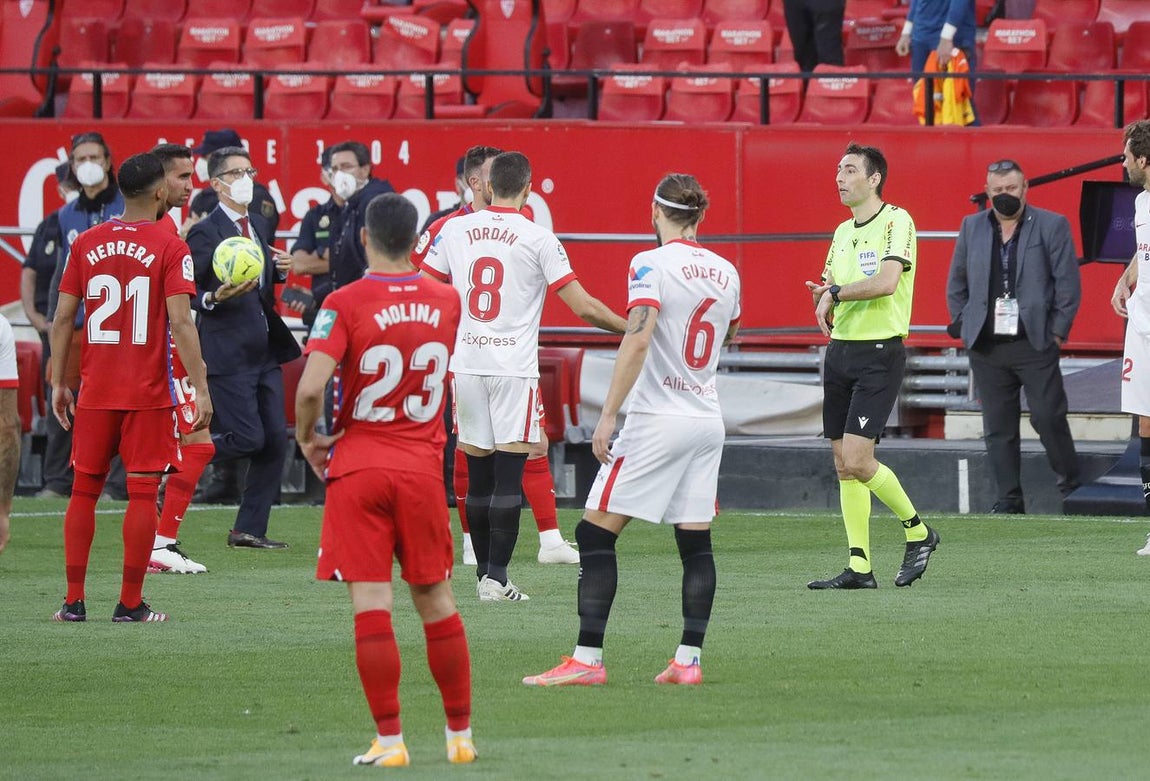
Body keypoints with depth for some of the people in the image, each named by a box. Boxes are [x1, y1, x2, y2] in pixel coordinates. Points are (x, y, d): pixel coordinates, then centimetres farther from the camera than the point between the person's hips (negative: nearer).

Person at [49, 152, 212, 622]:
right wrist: (200, 389, -11)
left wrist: (59, 383, 12)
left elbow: (62, 319, 5)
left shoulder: (86, 244, 5)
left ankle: (74, 601, 8)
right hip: (149, 390, -3)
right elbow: (180, 323, -14)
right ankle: (130, 604, 1)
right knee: (142, 493, 1)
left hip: (95, 390, 3)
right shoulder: (170, 249, -7)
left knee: (84, 489, 10)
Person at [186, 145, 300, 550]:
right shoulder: (205, 233, -10)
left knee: (275, 440, 4)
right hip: (228, 354, -8)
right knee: (248, 437, -12)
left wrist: (280, 270, 4)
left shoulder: (258, 225, 14)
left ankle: (249, 529, 11)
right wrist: (215, 298, -29)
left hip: (265, 352, 8)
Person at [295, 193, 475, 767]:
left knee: (371, 604, -4)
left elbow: (311, 387, -20)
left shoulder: (345, 304, -12)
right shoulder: (445, 302, 3)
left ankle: (389, 740, -7)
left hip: (358, 467, -4)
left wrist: (307, 437, -3)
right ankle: (461, 735, 18)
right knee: (435, 600, 13)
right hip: (424, 467, 4)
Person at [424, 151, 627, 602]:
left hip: (466, 366, 4)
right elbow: (583, 306, -7)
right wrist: (632, 328, 4)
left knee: (478, 478, 10)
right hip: (514, 369, -4)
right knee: (508, 479, -4)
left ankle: (484, 572, 14)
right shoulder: (538, 239, -6)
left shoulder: (455, 230, 5)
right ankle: (496, 577, -10)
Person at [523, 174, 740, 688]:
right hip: (709, 422, 7)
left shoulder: (652, 264, -10)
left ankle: (588, 659, -9)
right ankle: (689, 660, 4)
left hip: (658, 418, -7)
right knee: (696, 543, 9)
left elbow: (637, 340, -22)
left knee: (596, 533, -3)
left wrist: (608, 415, -22)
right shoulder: (725, 272, 9)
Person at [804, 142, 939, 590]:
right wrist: (823, 298, -5)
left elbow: (887, 281, -22)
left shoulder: (895, 221, -9)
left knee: (857, 460, -13)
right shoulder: (842, 232, 16)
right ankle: (859, 567, 6)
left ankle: (918, 532, 8)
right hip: (841, 350, 8)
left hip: (880, 354, -8)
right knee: (844, 464, 3)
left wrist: (836, 292, -12)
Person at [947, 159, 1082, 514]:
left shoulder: (1052, 226, 0)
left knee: (1048, 417, -5)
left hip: (1035, 343, -3)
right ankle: (1009, 498, 9)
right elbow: (957, 282, 16)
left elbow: (1068, 283, -1)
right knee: (998, 427, 4)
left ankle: (1071, 487, 13)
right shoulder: (972, 228, 10)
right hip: (986, 346, 3)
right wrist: (963, 326, 9)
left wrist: (1058, 332, -5)